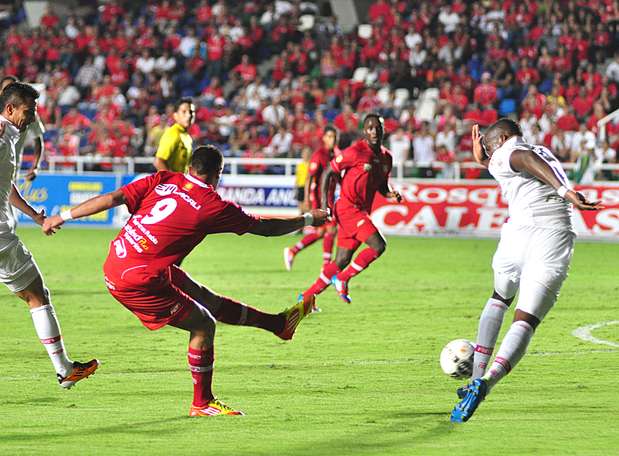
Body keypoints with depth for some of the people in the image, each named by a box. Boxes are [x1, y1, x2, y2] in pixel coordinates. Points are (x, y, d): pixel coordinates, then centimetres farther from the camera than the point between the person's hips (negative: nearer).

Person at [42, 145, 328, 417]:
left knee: (207, 300, 18)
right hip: (140, 279, -8)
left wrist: (64, 216, 2)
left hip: (114, 266, 8)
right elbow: (265, 227, 3)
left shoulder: (163, 181, 4)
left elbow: (114, 198, -3)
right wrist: (308, 219, 18)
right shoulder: (213, 206, -9)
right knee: (203, 325, 4)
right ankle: (202, 404, 13)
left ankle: (278, 323, 29)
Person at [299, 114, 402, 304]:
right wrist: (324, 202, -12)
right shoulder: (356, 152, -13)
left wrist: (391, 195, 0)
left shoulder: (386, 157, 10)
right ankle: (341, 279, -6)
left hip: (361, 212, 8)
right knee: (378, 245, -19)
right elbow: (329, 172, -7)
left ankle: (307, 296, 17)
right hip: (348, 208, -8)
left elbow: (382, 186, 23)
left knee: (342, 261, 8)